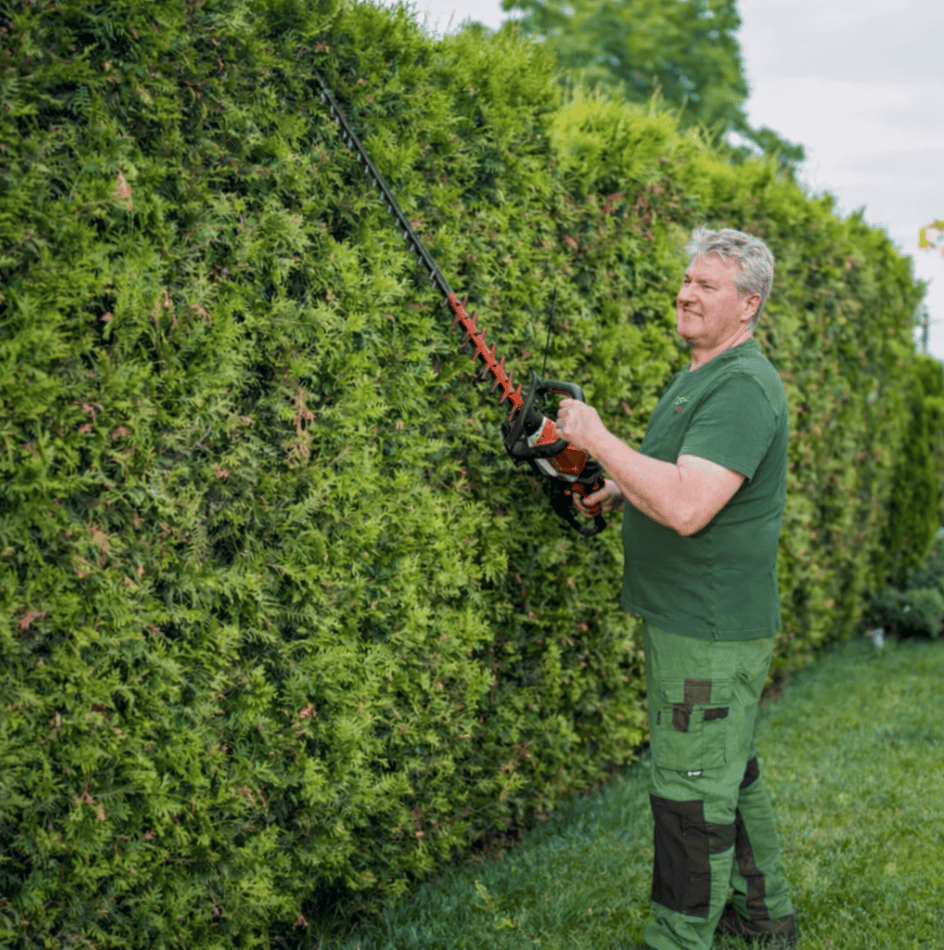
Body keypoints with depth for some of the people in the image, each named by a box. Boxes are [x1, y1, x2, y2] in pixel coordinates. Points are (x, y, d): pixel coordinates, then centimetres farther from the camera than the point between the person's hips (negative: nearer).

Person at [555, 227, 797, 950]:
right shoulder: (702, 375, 13)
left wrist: (597, 438, -25)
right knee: (731, 775, 21)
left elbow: (687, 508, -32)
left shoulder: (744, 388, -21)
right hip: (691, 619, 11)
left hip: (713, 632, -11)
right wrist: (621, 492, 9)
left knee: (692, 792, -1)